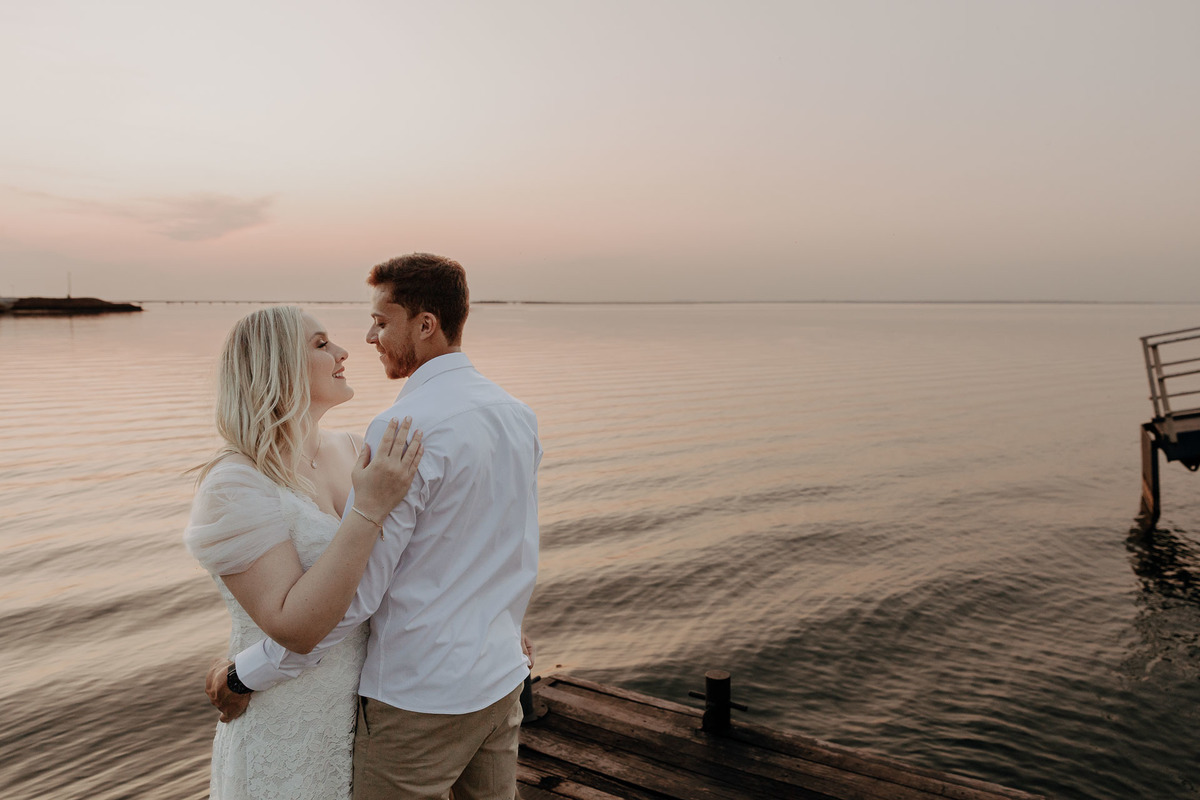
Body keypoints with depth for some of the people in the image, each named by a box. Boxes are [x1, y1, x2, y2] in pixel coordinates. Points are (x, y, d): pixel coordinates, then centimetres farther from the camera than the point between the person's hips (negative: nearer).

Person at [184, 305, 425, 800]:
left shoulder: (351, 452, -1)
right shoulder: (236, 486, -21)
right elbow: (294, 628, -28)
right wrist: (369, 508, -33)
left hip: (370, 701, 6)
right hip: (291, 735, -6)